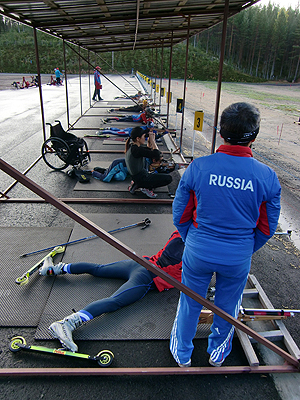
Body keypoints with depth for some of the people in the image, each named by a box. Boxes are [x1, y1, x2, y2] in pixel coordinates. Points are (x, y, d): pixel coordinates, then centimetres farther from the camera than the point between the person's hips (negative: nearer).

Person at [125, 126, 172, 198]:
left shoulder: (131, 146, 3)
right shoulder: (136, 149, -26)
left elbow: (148, 149, 18)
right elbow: (156, 154, -26)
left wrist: (150, 139, 1)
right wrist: (152, 140, -16)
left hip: (135, 176, 10)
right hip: (141, 178, -10)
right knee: (168, 178, -5)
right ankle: (146, 188, 2)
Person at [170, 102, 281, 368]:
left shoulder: (198, 167, -16)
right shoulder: (267, 176, -13)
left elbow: (180, 215, -6)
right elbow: (267, 228, -2)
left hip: (198, 253, 0)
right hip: (238, 259, 1)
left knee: (189, 304, 22)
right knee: (227, 307, 26)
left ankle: (182, 354, 46)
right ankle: (218, 354, 52)